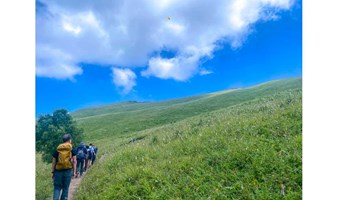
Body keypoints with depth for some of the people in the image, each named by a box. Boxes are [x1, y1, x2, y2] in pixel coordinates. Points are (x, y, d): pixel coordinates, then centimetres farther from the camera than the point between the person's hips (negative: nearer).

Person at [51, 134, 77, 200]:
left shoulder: (57, 149, 6)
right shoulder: (72, 149, 1)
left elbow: (53, 162, 6)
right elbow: (74, 161, -2)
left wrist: (53, 172, 13)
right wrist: (74, 171, 3)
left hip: (58, 171, 1)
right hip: (68, 170, -1)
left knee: (57, 188, 9)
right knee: (65, 188, 11)